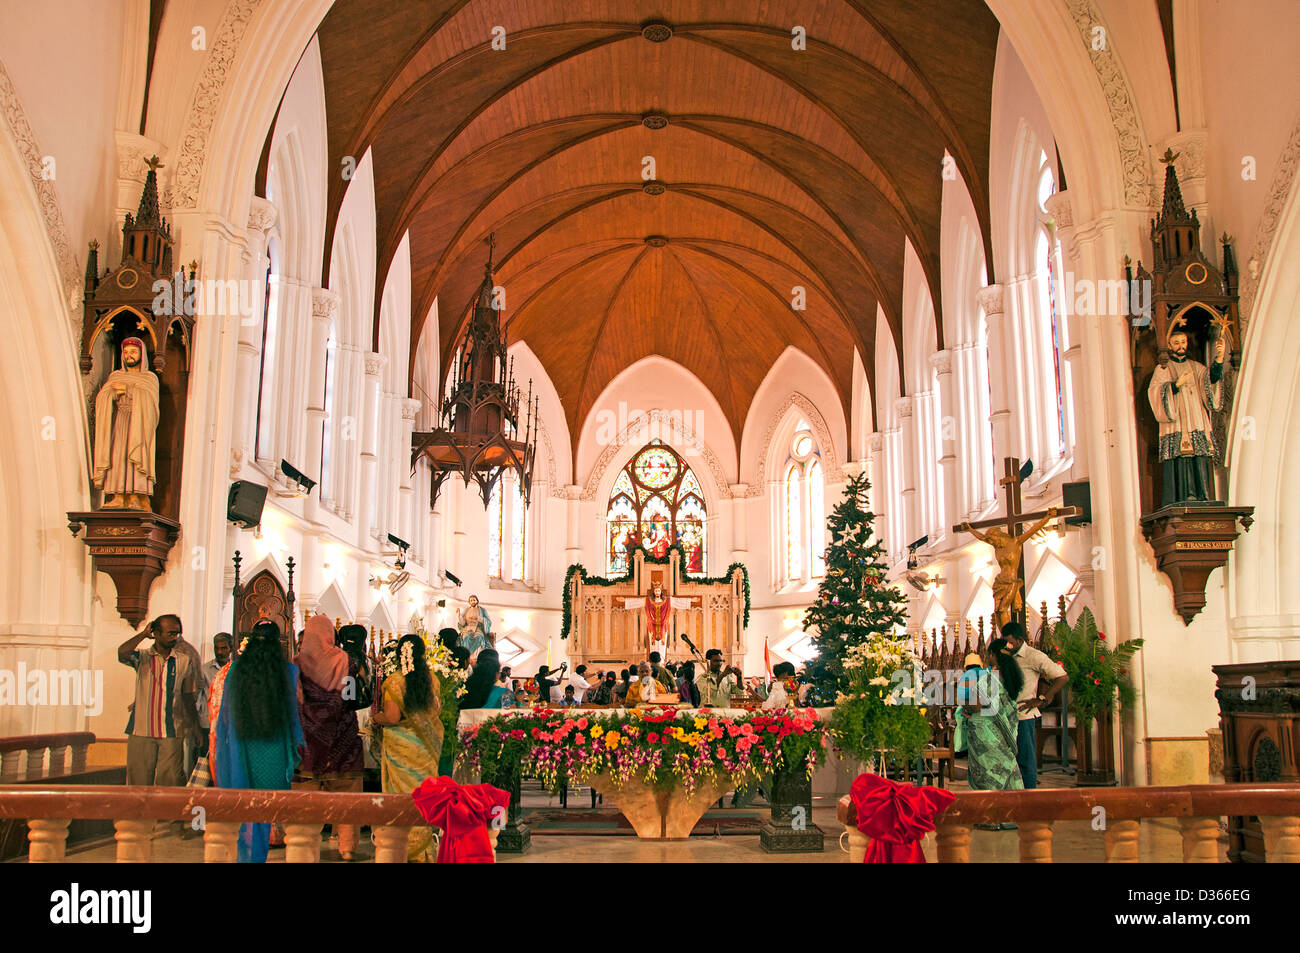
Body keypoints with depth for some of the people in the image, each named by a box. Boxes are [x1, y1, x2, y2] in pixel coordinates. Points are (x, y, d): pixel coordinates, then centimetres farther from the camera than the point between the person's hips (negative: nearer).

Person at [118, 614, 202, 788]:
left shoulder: (185, 661, 9)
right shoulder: (142, 657, 5)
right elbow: (122, 653, -18)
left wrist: (195, 728, 12)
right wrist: (144, 634, -6)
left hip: (172, 733, 1)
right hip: (141, 731, -1)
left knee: (171, 781, -2)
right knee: (139, 781, 1)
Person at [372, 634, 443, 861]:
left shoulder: (394, 682, -14)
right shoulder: (432, 680, -1)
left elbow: (392, 718, -17)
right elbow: (438, 711, 6)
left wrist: (376, 717, 4)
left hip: (400, 746, -4)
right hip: (426, 746, 4)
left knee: (401, 791, 6)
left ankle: (403, 846, 10)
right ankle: (423, 846, 19)